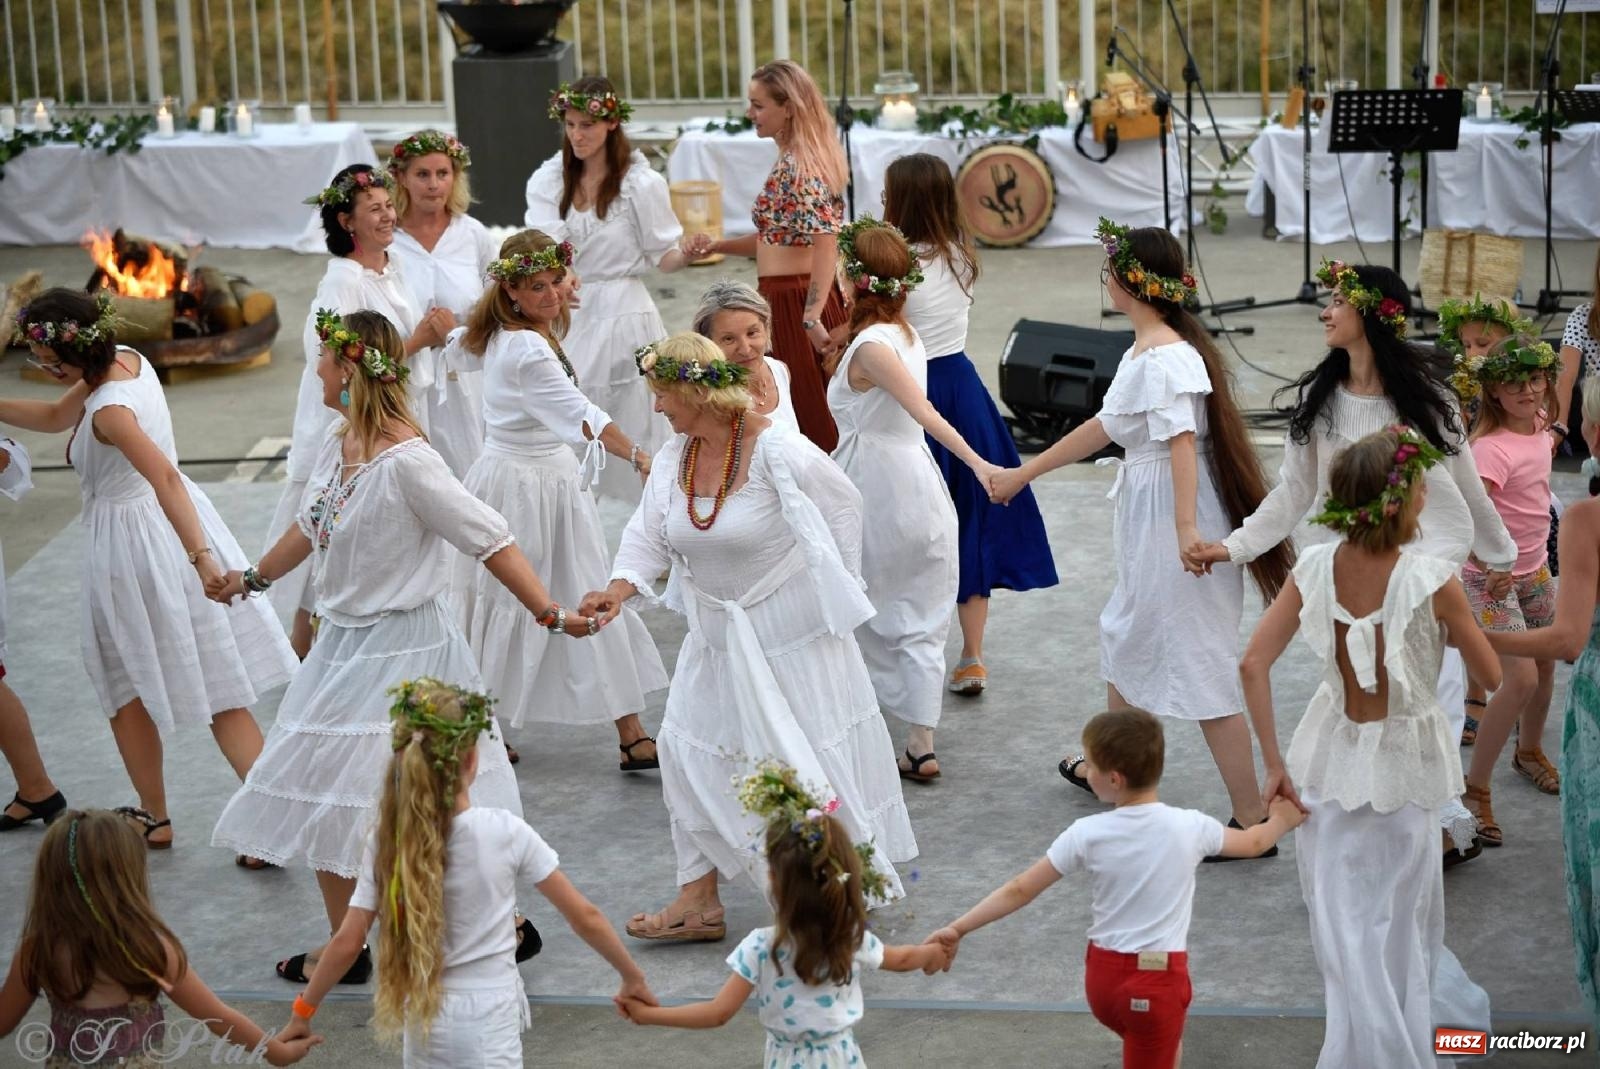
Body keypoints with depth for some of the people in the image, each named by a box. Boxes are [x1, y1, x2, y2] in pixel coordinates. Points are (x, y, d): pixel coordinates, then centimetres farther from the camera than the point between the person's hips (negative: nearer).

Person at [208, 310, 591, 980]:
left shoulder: (406, 461, -22)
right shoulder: (339, 447, 3)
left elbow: (490, 541, -21)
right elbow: (311, 527, 22)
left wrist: (551, 616, -26)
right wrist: (251, 580, 34)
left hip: (402, 649, -9)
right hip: (345, 642, 9)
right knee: (326, 802, 15)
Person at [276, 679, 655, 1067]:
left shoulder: (387, 839, -7)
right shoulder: (505, 832, -13)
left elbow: (347, 943, -6)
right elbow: (585, 917, -6)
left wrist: (303, 1010, 7)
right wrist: (633, 977, 7)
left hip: (423, 1018, 3)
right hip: (489, 1019, -3)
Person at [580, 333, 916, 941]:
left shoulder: (778, 452, -21)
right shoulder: (673, 459, -3)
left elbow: (843, 505, -8)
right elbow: (649, 536, -7)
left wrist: (837, 584, 0)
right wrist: (620, 589, -26)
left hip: (792, 633, -6)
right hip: (719, 635, 7)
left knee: (809, 757, 3)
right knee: (691, 750, 5)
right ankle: (699, 901, 13)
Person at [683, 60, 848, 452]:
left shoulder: (798, 166, -16)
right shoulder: (791, 160, 14)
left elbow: (825, 240, -24)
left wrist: (812, 317, -28)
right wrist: (717, 246, 9)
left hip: (794, 303, -10)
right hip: (789, 299, 10)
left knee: (806, 416, -4)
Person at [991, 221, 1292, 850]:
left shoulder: (1164, 359, -21)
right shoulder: (1145, 350, 11)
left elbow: (1182, 443, -31)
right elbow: (1104, 427, 20)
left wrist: (1186, 529, -39)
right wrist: (1023, 474, 27)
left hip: (1174, 523, -11)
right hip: (1148, 520, 11)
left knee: (1200, 665, -5)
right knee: (1127, 635, 25)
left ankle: (1251, 819, 0)